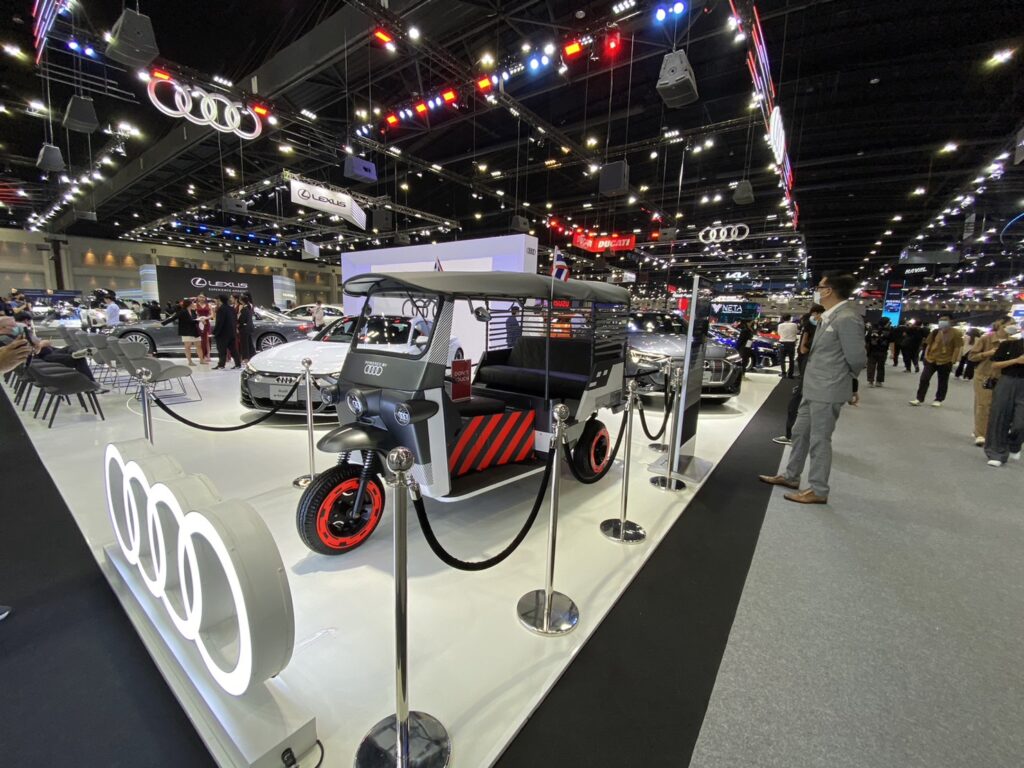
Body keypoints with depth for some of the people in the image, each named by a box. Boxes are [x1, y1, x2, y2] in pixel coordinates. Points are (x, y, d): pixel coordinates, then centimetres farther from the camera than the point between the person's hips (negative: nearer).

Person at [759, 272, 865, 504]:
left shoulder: (847, 318, -19)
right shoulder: (829, 317, 11)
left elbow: (857, 358, -16)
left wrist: (845, 379, 2)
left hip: (828, 390, -9)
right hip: (813, 387, 10)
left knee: (819, 440, 1)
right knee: (800, 432, 18)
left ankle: (818, 490, 15)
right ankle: (791, 476, 32)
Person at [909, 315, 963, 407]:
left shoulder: (956, 333, -8)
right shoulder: (935, 332, 1)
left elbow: (957, 348, -7)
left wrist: (952, 361, -10)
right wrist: (926, 356, 4)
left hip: (945, 362, -3)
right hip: (931, 359, 3)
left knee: (942, 382, 8)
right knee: (924, 379, -1)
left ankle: (938, 400, 18)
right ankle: (919, 399, 4)